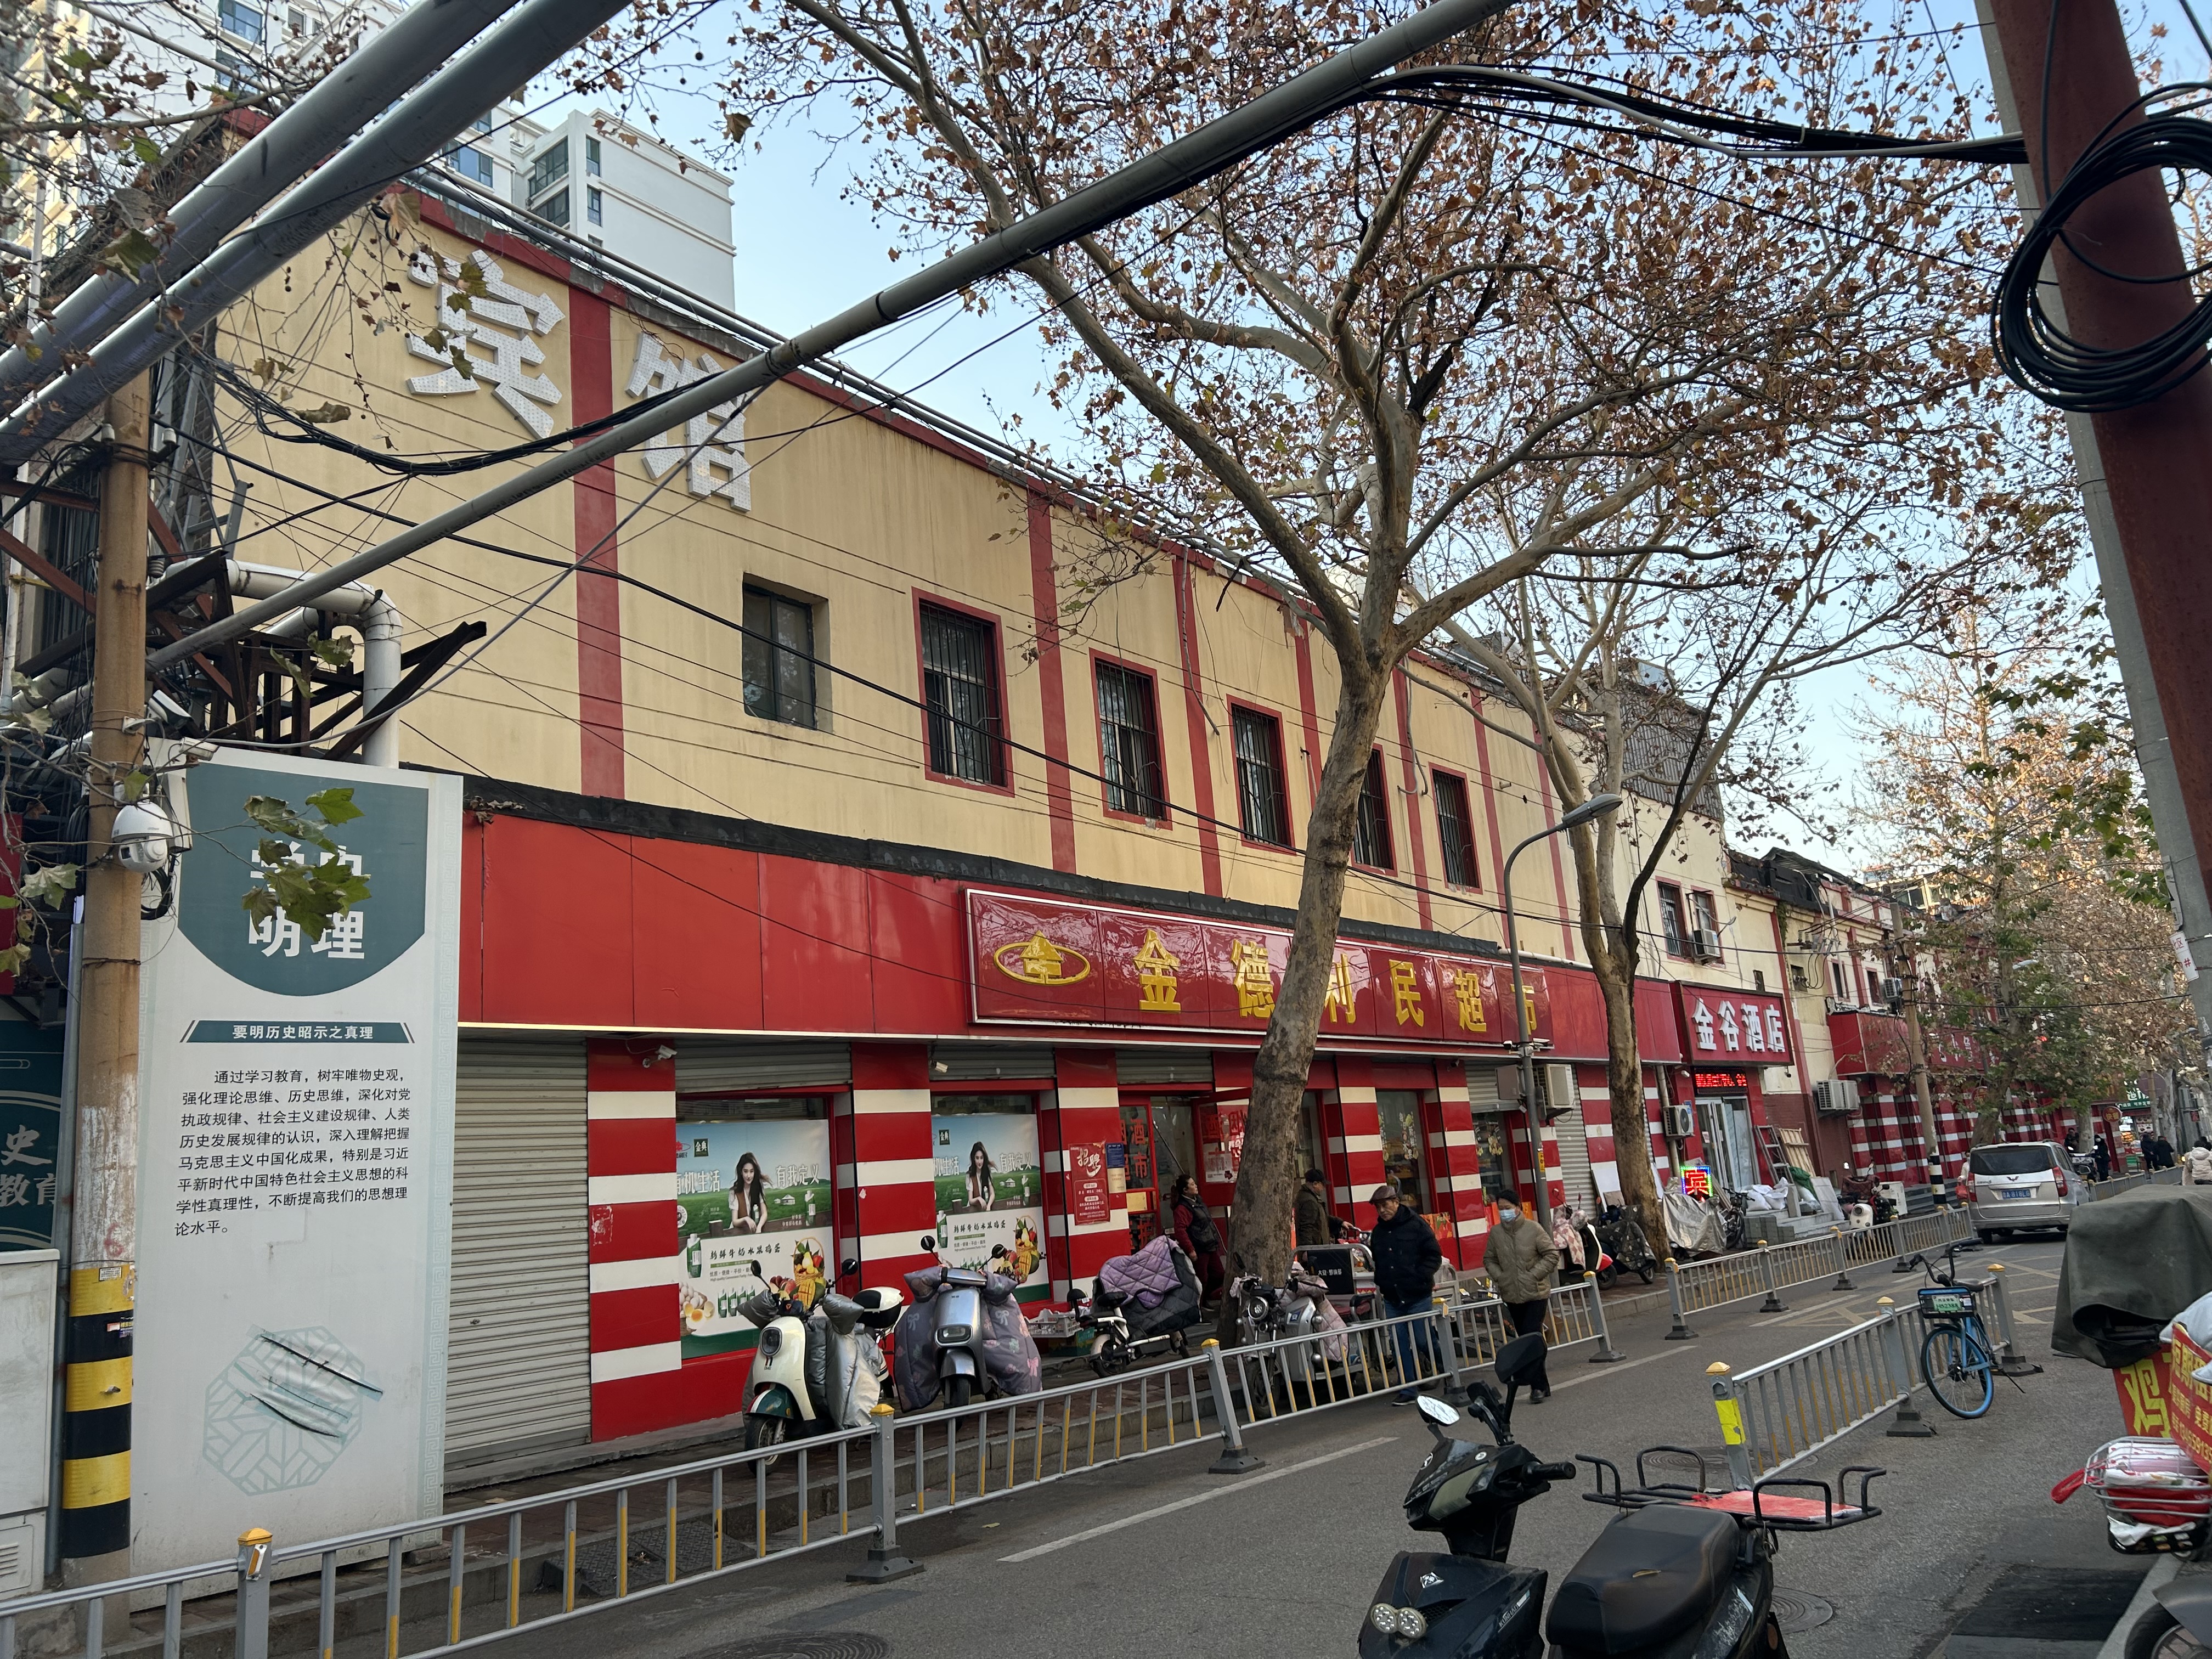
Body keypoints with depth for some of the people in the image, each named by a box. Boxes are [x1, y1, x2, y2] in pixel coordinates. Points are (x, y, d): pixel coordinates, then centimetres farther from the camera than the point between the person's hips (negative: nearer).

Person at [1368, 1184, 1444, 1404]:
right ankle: (1408, 1390, 11)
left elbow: (1434, 1256, -6)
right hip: (1392, 1299, 5)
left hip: (1417, 1297, -5)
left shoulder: (1415, 1224, -6)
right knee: (1400, 1345, 4)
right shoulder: (1378, 1231, 10)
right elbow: (1376, 1261, 20)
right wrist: (1380, 1282, 5)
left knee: (1423, 1341, -2)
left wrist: (1420, 1277, -15)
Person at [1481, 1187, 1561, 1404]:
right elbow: (1489, 1260, 11)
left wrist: (1535, 1274, -13)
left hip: (1536, 1294, -4)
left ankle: (1538, 1386, -2)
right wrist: (1499, 1276, -5)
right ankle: (1541, 1384, 21)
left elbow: (1552, 1254, -6)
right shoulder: (1495, 1233, 0)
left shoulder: (1533, 1229, -10)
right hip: (1512, 1296, 4)